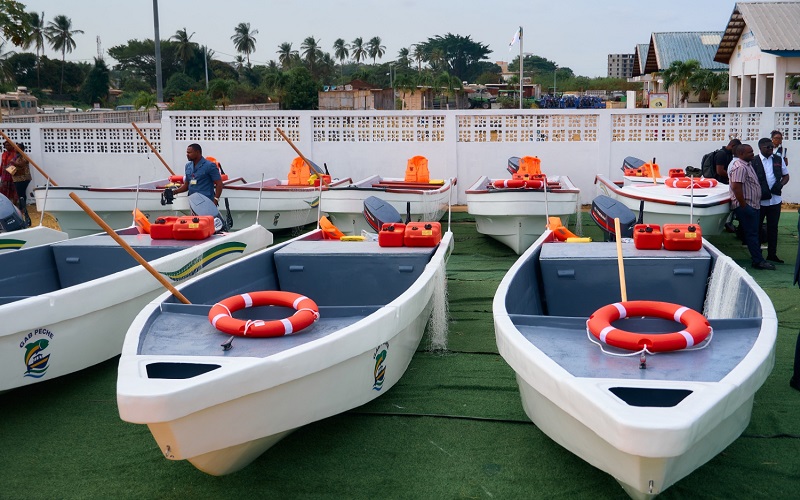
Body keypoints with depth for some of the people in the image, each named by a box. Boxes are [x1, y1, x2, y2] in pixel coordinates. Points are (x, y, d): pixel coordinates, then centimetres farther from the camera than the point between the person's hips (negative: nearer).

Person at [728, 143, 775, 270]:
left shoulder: (747, 165, 16)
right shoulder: (740, 167, -18)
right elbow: (736, 187, -26)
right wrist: (743, 205, -24)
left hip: (753, 206, 10)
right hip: (746, 206, -10)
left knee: (753, 233, 15)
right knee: (752, 233, -7)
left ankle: (756, 255, 22)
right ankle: (758, 261, -5)